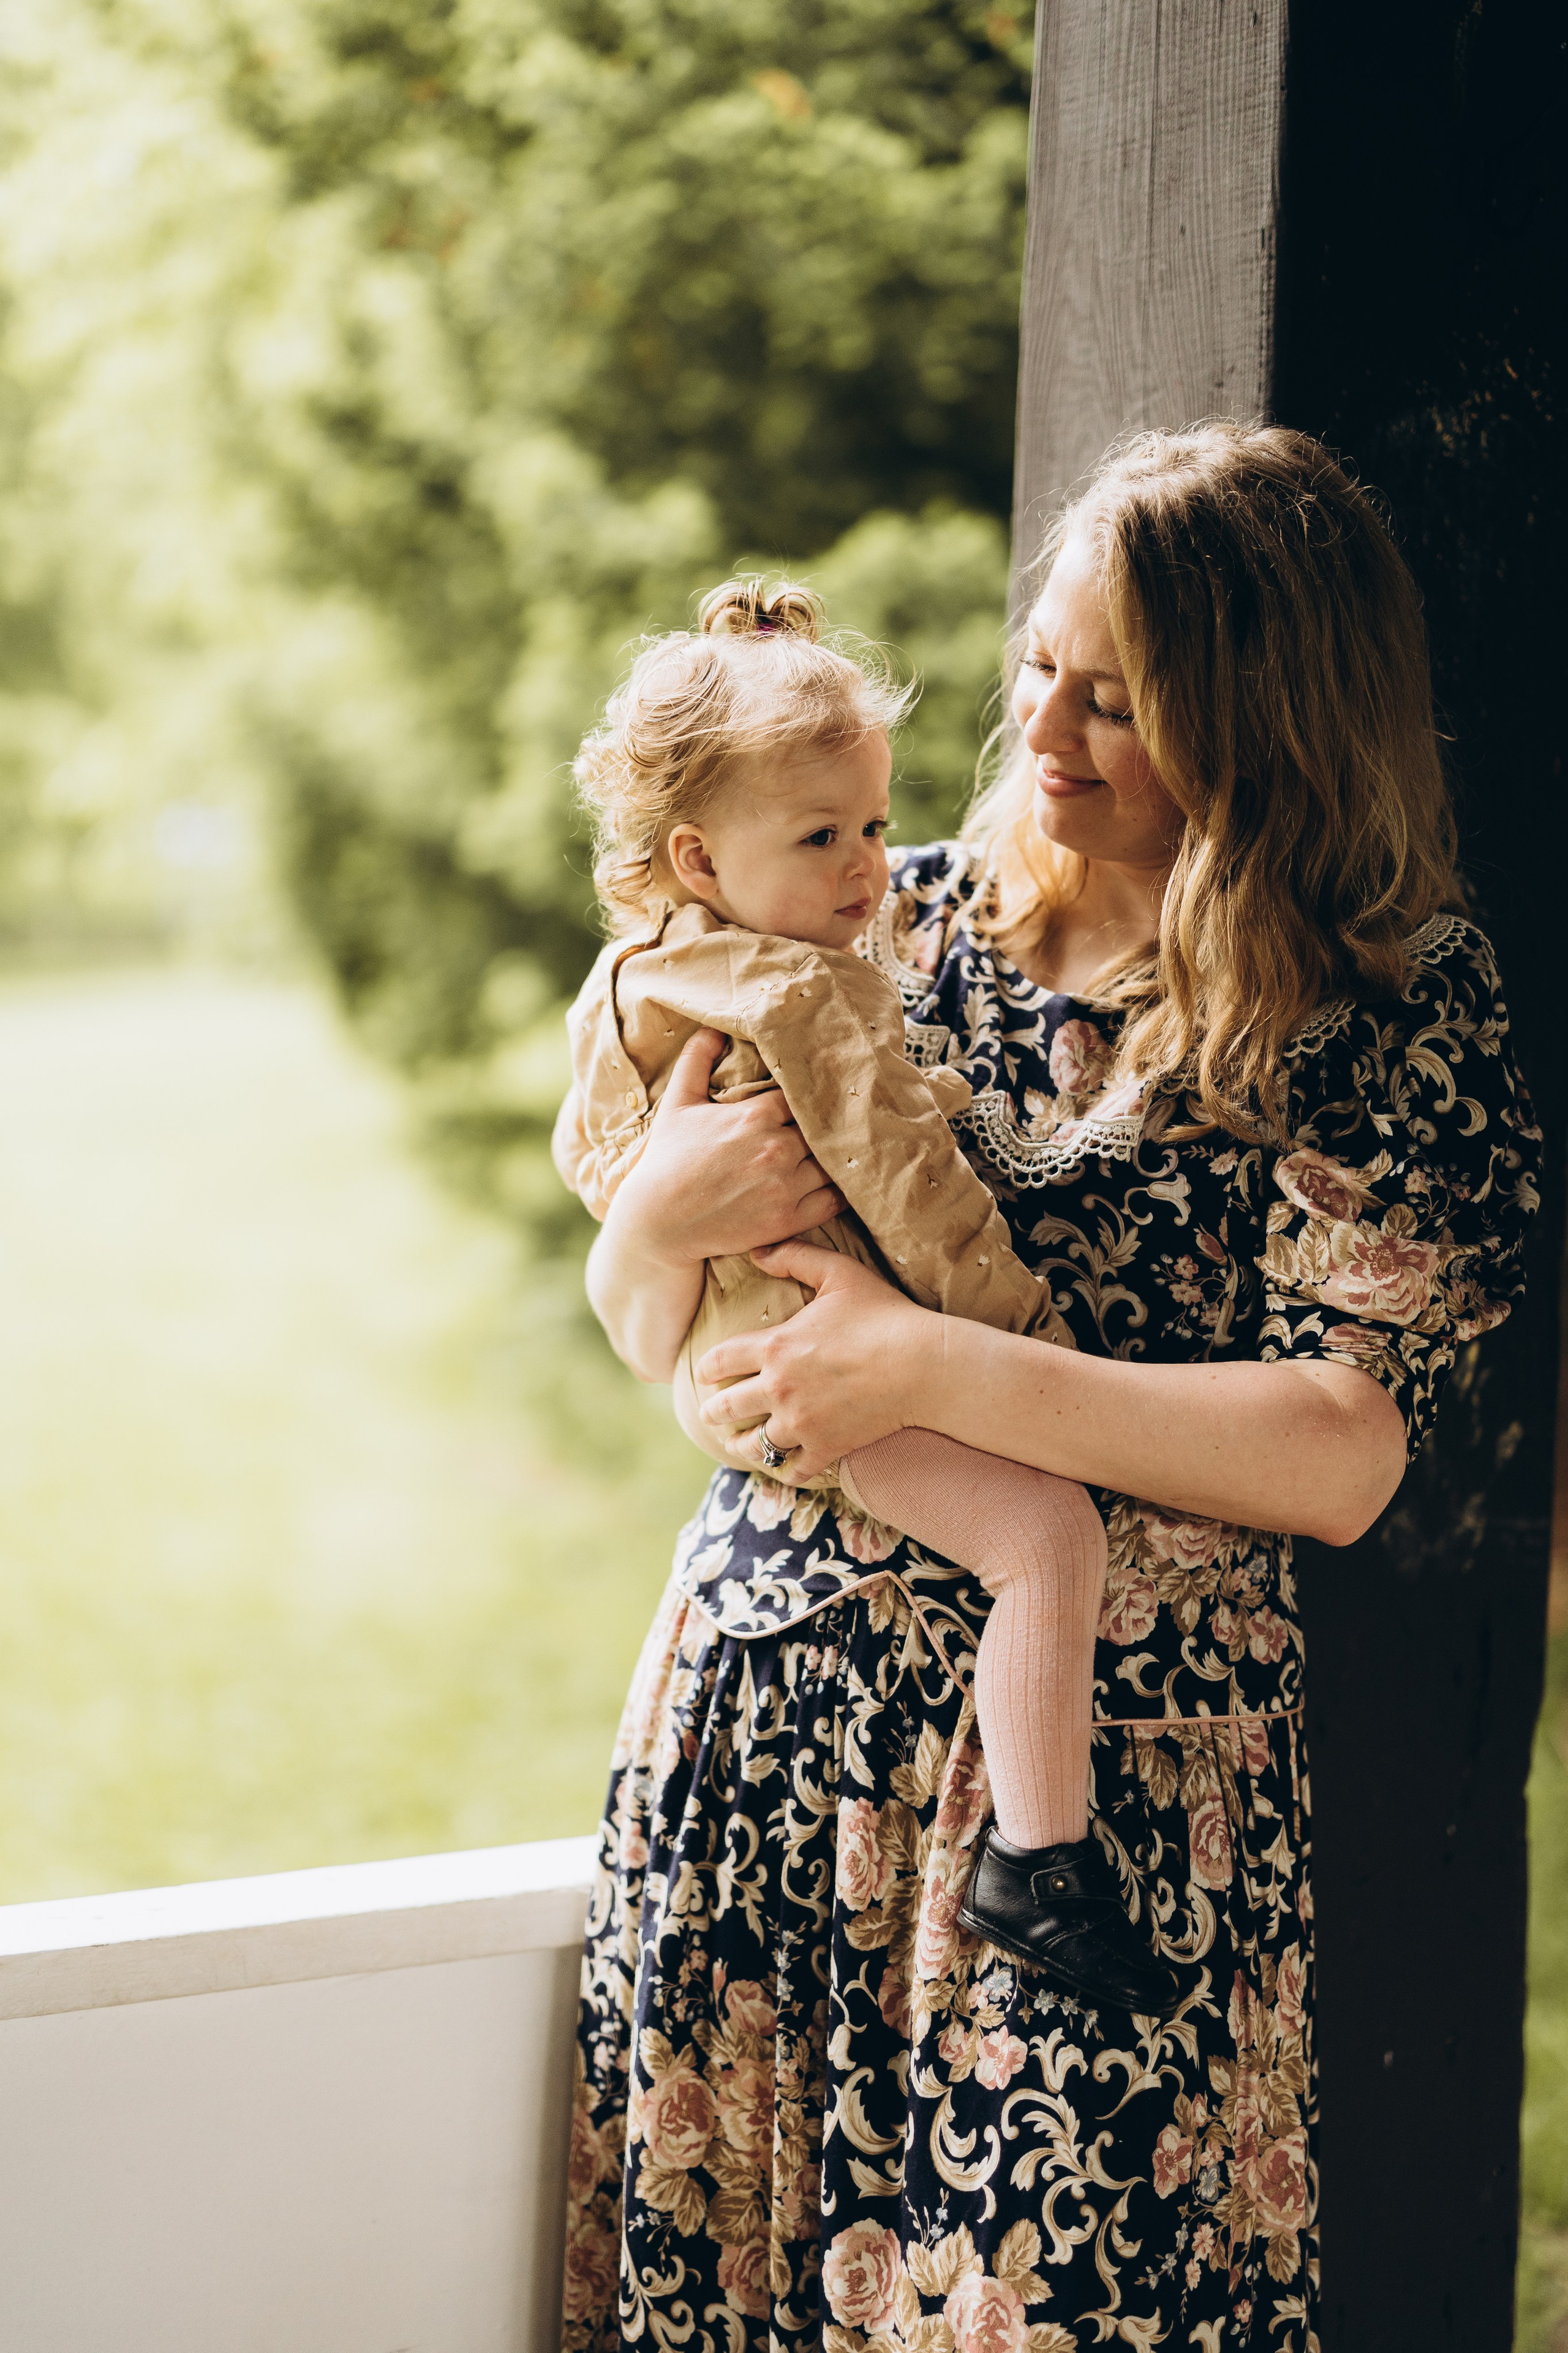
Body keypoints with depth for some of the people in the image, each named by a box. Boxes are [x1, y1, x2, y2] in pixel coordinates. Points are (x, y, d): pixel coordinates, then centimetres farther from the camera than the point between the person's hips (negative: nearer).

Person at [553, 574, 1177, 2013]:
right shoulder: (813, 1000, -20)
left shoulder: (627, 986, 11)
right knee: (1048, 1531, -25)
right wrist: (1014, 1312, -14)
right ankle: (1045, 1867, -26)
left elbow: (590, 1153, 23)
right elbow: (899, 1179, -22)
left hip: (720, 1365, 11)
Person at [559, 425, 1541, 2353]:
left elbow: (1344, 1454, -15)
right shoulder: (914, 919, 7)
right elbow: (645, 1327, 13)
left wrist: (932, 1368, -18)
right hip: (758, 1704, 4)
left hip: (1096, 1776, -4)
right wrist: (660, 1215, -11)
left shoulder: (1396, 1004, -5)